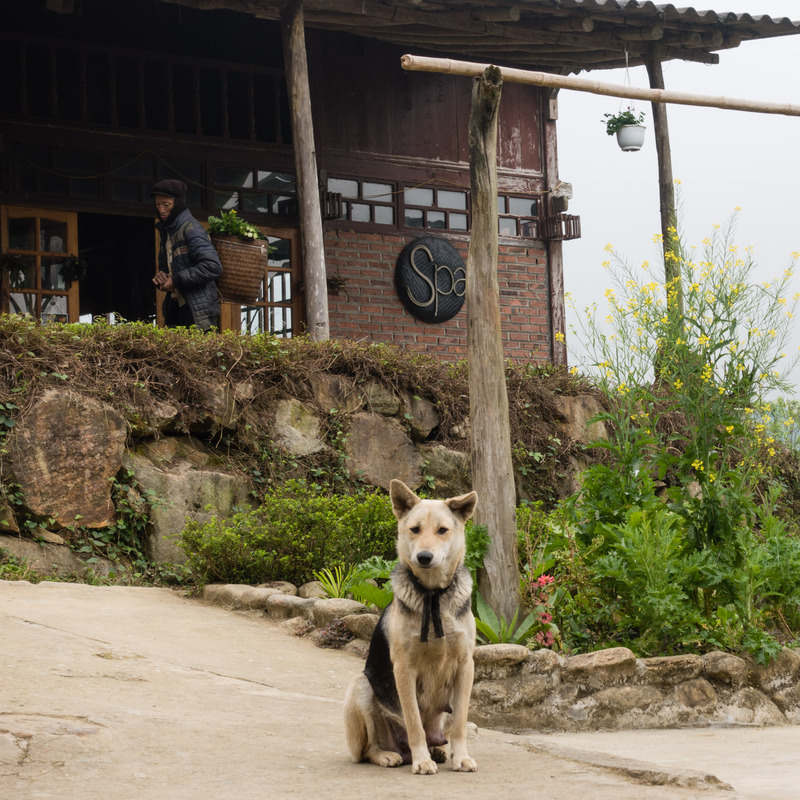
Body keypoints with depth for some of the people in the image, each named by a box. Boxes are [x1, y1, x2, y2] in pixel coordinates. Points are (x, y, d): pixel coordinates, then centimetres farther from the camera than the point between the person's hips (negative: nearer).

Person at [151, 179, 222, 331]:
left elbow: (212, 266, -24)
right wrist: (161, 276, 3)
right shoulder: (166, 230, 15)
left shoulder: (191, 229, -13)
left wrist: (176, 281, -19)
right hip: (176, 307, 9)